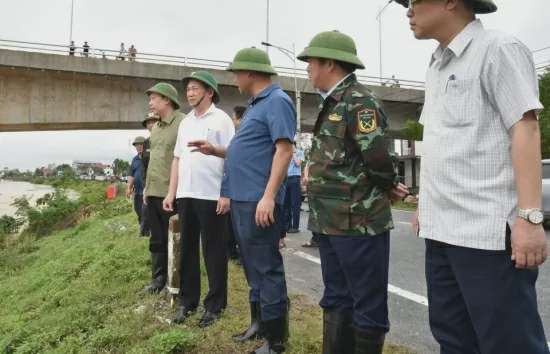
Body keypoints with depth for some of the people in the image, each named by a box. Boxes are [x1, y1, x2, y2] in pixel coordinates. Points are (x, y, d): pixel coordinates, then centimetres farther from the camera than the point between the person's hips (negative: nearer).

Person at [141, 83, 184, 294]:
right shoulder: (156, 127, 16)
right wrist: (146, 187, 18)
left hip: (171, 194, -8)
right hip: (154, 193, 8)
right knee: (156, 240, 15)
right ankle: (158, 278, 27)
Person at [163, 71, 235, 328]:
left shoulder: (221, 119, -2)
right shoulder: (185, 122, 17)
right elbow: (177, 159, 17)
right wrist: (171, 193, 11)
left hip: (212, 195, -6)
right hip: (185, 195, 6)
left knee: (214, 252, 3)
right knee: (187, 249, 12)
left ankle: (215, 305, 15)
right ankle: (188, 300, 25)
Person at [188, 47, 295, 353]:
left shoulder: (277, 101, -10)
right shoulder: (256, 105, 20)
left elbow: (284, 150, -20)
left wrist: (269, 196, -26)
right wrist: (215, 151, 15)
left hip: (259, 200, -10)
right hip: (242, 198, 10)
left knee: (266, 268, -2)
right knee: (253, 266, 18)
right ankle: (260, 323, 33)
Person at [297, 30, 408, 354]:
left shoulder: (359, 102, -14)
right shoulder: (333, 104, 14)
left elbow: (378, 159, -22)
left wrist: (386, 189, -4)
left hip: (359, 223, -9)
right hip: (331, 223, 9)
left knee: (368, 307, 6)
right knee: (336, 301, 19)